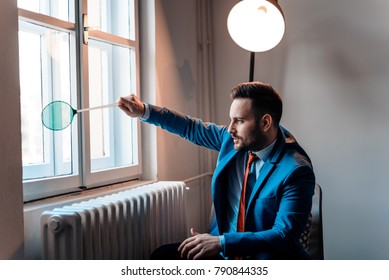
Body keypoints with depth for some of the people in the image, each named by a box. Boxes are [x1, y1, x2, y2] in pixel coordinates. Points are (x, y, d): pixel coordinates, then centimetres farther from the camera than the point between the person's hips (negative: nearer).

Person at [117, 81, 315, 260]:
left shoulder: (296, 171, -19)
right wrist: (144, 111, 10)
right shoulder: (234, 138, 0)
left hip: (268, 256, -7)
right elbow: (194, 129, 16)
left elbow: (284, 235, -23)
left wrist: (222, 242, -29)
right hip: (223, 252, 7)